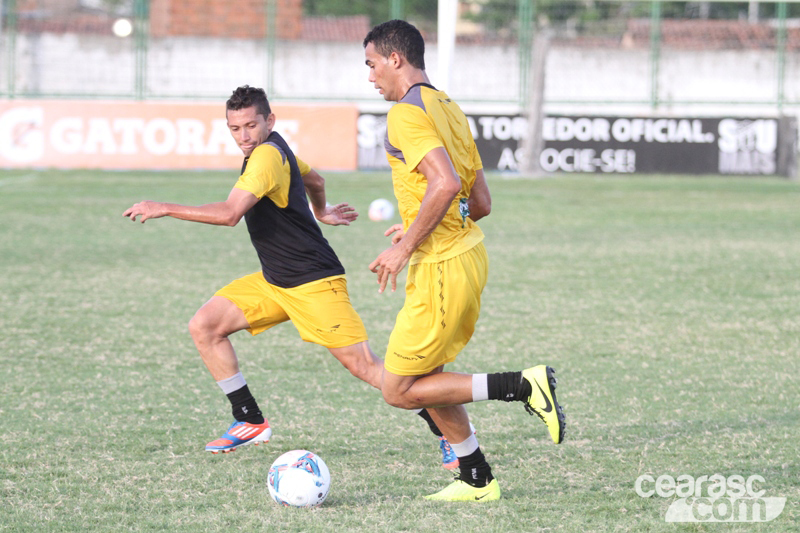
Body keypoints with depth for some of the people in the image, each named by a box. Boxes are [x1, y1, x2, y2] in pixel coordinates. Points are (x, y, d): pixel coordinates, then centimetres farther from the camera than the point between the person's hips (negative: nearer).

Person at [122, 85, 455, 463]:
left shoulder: (267, 155, -22)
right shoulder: (273, 149, 7)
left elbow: (230, 213, -33)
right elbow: (314, 179, 26)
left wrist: (165, 209, -29)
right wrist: (320, 212, 46)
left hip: (314, 282, -10)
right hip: (273, 282, 10)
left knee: (361, 364, -13)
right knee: (204, 326, 1)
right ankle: (250, 422, 7)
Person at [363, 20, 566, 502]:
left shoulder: (406, 113, -14)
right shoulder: (449, 108, 16)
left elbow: (446, 183, -28)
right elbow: (482, 202, 17)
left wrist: (405, 248, -21)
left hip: (443, 268, -10)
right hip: (469, 253, 10)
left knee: (399, 390, -2)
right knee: (424, 376, 19)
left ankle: (525, 386, -9)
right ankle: (477, 481, 21)